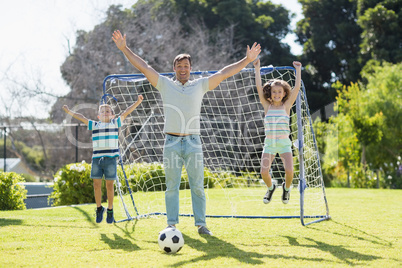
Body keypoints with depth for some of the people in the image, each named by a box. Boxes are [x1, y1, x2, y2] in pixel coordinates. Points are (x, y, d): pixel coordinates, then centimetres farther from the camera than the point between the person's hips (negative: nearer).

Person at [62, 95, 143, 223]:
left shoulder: (115, 123, 10)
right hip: (97, 158, 2)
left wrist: (138, 102, -1)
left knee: (109, 185, 1)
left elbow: (126, 112, 5)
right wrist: (69, 112, 13)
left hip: (111, 158, -2)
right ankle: (99, 208, 20)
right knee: (97, 185, 2)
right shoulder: (94, 125, 14)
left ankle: (110, 210, 13)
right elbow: (81, 117, 16)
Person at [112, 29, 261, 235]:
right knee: (171, 186, 3)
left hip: (193, 142, 0)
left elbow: (223, 73, 6)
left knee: (197, 186, 1)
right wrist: (124, 49, 0)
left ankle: (201, 224, 5)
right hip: (171, 143, 0)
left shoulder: (200, 86, 10)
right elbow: (143, 67, 5)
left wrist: (247, 60, 1)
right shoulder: (165, 85, 9)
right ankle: (172, 224, 9)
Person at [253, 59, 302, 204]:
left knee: (289, 171, -16)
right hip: (269, 143, 1)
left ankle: (286, 187, 19)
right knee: (264, 172, -10)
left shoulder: (286, 106, 1)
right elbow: (259, 87, 0)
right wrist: (257, 68, 0)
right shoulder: (267, 106, 3)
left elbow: (297, 87, -4)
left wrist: (298, 70, -3)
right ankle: (270, 187, 24)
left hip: (284, 143, -1)